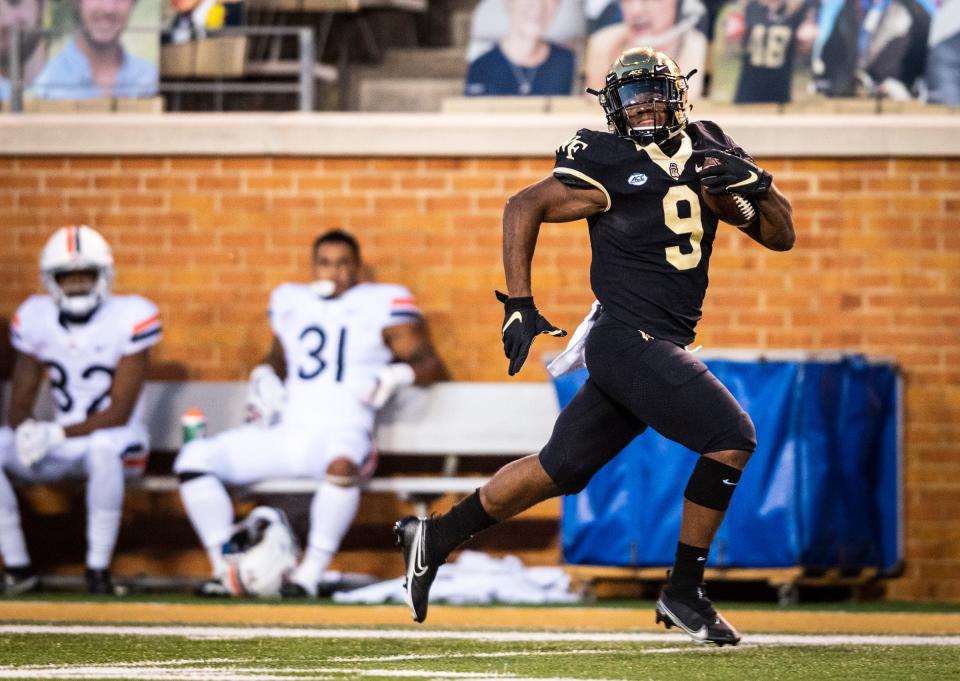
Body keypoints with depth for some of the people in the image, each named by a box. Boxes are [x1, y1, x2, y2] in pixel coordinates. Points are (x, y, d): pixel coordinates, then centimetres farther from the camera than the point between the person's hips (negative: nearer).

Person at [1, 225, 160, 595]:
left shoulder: (129, 319, -13)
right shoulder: (36, 319, 1)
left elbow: (119, 413, -15)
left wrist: (57, 434, -27)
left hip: (117, 442, -5)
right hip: (60, 450, 5)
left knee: (102, 448, -41)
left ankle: (98, 568, -30)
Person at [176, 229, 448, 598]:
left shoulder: (381, 305, 3)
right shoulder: (290, 301, 18)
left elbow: (431, 364, 3)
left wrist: (396, 375, -16)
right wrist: (264, 377, 13)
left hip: (341, 430, -5)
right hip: (283, 433, 5)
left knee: (341, 464, -43)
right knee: (194, 458, -12)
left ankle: (310, 574, -30)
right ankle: (225, 569, -8)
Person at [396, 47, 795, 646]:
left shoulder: (710, 152, 9)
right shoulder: (610, 165, -11)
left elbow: (782, 237, 12)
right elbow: (524, 207, -3)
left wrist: (755, 186, -8)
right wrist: (519, 305, -7)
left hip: (655, 348, 7)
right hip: (630, 341, -7)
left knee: (560, 470, 14)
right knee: (732, 435, -16)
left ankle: (436, 537, 27)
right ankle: (683, 592, -6)